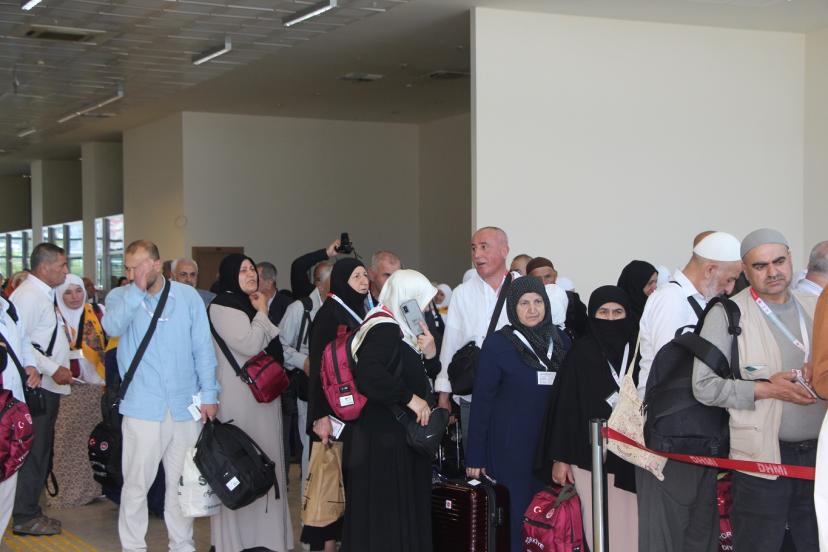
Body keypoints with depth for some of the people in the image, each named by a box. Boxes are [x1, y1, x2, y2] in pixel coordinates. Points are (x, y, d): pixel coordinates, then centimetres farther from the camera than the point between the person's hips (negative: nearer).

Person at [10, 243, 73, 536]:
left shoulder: (43, 294, 16)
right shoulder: (28, 295, -14)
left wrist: (61, 366, 13)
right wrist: (53, 369, -21)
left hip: (47, 386, 10)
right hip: (36, 387, -10)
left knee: (41, 450, 15)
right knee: (33, 451, -4)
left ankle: (30, 511, 24)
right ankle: (25, 518, 3)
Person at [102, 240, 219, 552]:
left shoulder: (188, 296, 3)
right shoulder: (121, 297, 1)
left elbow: (203, 348, 4)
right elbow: (113, 326, -21)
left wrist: (209, 394, 0)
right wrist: (137, 290, -23)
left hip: (185, 406, 2)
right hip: (142, 407, -2)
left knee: (182, 481, 11)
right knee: (136, 483, -1)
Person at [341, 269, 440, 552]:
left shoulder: (401, 329, 13)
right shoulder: (384, 329, -17)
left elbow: (423, 378, 18)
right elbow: (368, 375, -33)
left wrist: (429, 353, -2)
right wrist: (410, 398, -24)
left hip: (400, 436, 10)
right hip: (383, 437, -10)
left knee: (404, 510, 14)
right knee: (386, 512, -3)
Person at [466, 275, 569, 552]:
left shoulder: (560, 340, 6)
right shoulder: (497, 344, -5)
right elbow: (482, 402, -4)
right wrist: (475, 457, -6)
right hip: (510, 446, -3)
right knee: (516, 516, 0)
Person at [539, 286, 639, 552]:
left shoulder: (638, 350, 6)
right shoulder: (580, 352, -1)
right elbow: (565, 406, -2)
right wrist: (560, 458, -5)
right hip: (590, 455, -2)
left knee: (632, 525, 0)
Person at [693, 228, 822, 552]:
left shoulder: (816, 309, 10)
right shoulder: (727, 315, -4)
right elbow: (704, 386, -10)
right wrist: (767, 389, -17)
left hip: (817, 453, 5)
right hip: (761, 460, -4)